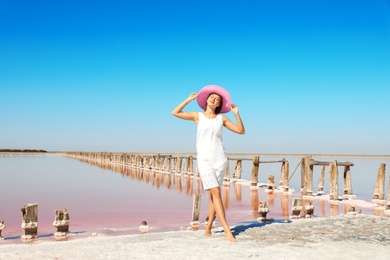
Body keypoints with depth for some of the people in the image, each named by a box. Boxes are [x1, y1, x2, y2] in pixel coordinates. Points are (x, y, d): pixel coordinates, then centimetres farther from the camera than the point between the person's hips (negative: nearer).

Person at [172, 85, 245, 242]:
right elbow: (175, 113, 3)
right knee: (216, 193, -12)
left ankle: (208, 228, 16)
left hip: (220, 159, 2)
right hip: (204, 160, -2)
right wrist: (189, 99, 6)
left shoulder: (221, 119, 11)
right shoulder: (198, 116, 9)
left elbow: (241, 131, 7)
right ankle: (227, 231, -15)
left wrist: (236, 114, -2)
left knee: (213, 195, 3)